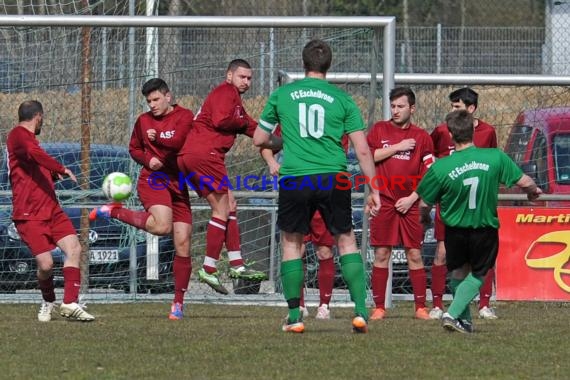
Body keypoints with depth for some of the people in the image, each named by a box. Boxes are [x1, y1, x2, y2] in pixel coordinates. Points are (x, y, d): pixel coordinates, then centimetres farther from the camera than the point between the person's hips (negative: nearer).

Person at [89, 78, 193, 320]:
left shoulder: (184, 117, 0)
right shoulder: (143, 120, 8)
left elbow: (178, 142, -17)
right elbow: (134, 149, 19)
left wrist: (156, 137, -4)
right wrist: (147, 159, 0)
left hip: (178, 183, 1)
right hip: (152, 179, -1)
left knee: (183, 244, -2)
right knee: (162, 225, -32)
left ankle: (178, 304, 7)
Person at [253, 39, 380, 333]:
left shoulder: (281, 95, 8)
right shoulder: (342, 99, 6)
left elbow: (259, 139, 16)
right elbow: (362, 150, 4)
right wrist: (373, 190, 9)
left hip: (294, 179, 0)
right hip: (334, 177, 0)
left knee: (291, 243, 14)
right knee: (346, 241, 11)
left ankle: (294, 316, 11)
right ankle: (360, 310, 1)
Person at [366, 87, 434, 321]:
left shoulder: (421, 137, 6)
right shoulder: (380, 130, 8)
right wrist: (398, 147, -9)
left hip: (409, 204, 0)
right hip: (384, 202, 0)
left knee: (414, 255, 0)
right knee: (381, 254, -1)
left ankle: (421, 307, 3)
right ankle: (379, 308, 3)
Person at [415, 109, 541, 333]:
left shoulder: (440, 168, -17)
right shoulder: (495, 157, -16)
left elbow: (425, 203, -5)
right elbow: (524, 182, -10)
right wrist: (534, 191, 13)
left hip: (455, 230, 0)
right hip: (486, 231, 0)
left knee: (458, 273, 26)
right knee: (477, 276, 18)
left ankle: (465, 320, 30)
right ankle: (453, 314, -1)